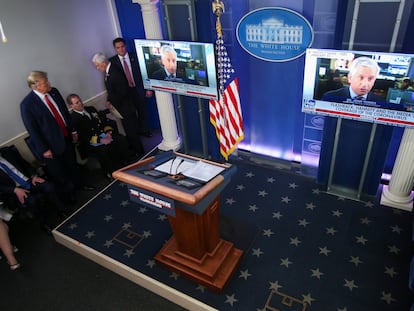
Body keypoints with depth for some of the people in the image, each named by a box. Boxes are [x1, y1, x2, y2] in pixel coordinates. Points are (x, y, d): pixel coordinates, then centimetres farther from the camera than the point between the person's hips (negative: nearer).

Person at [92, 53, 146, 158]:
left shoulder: (116, 73, -24)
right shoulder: (108, 72, 6)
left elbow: (122, 92, -24)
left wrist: (113, 103, -14)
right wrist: (109, 101, 2)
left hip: (126, 107, -9)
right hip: (121, 107, 9)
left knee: (132, 131, 0)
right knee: (128, 130, 18)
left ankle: (139, 153, 13)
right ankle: (133, 150, 31)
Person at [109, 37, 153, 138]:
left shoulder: (134, 57, -1)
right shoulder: (112, 61, -4)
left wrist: (148, 88, -2)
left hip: (138, 89, 2)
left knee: (142, 111, 14)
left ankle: (144, 130, 34)